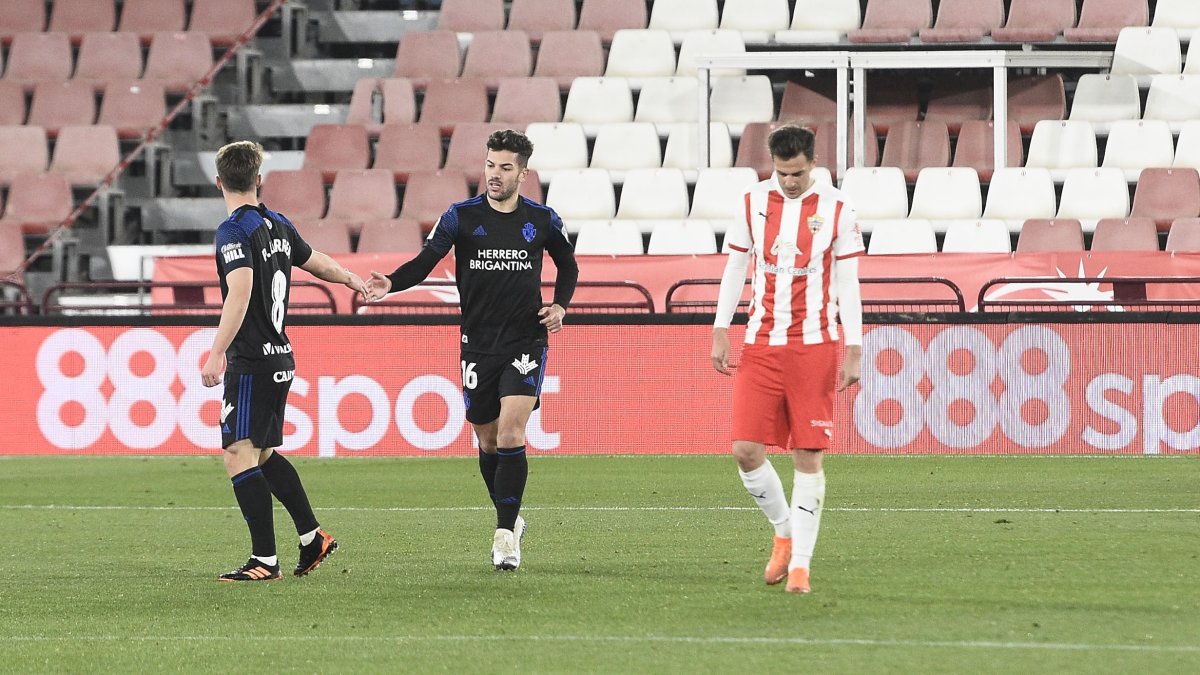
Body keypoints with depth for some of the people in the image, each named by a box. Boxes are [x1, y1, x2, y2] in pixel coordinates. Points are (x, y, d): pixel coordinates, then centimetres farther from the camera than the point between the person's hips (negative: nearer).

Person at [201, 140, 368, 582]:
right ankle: (313, 537, 21)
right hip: (281, 358, 8)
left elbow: (240, 292, -27)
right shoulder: (278, 225, 10)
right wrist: (352, 279, 48)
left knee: (239, 455, -7)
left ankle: (265, 561, -10)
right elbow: (315, 262, 28)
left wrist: (217, 354, -31)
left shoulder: (233, 231, -13)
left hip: (251, 363, -8)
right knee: (265, 454, 19)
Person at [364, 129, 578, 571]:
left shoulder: (541, 220, 2)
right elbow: (425, 261, -11)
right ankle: (510, 520, 31)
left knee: (510, 435, -17)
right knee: (488, 442, 9)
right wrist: (391, 284, -30)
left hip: (526, 342, -2)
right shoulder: (461, 217, -2)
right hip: (478, 346, 2)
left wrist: (560, 306, 2)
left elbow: (568, 266, 19)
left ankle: (505, 535, -14)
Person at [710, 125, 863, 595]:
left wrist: (853, 352, -4)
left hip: (815, 346, -2)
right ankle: (784, 532, 18)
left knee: (808, 457, -3)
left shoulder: (836, 209, -2)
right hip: (761, 345, 2)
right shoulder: (753, 203, 5)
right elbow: (735, 269, 11)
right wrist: (720, 333, 5)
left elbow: (847, 283, 0)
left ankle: (800, 563, 1)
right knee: (746, 450, -6)